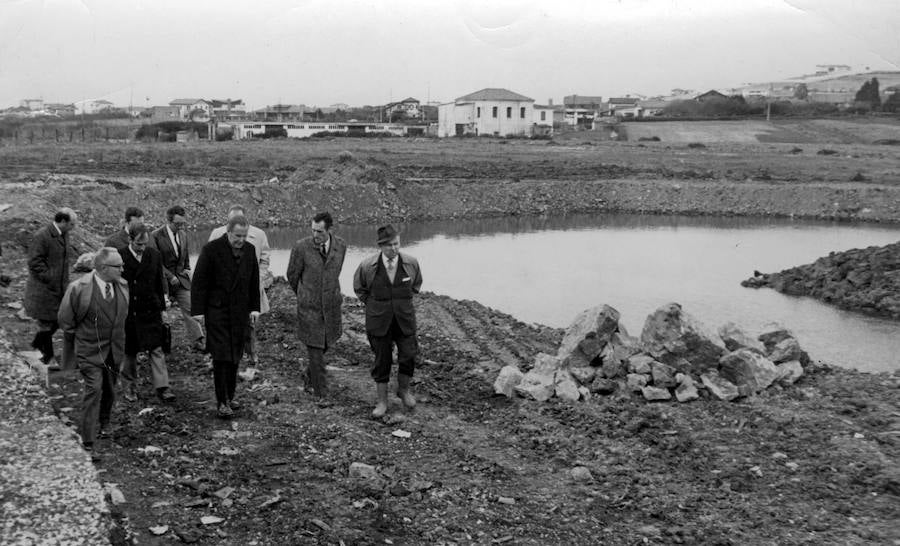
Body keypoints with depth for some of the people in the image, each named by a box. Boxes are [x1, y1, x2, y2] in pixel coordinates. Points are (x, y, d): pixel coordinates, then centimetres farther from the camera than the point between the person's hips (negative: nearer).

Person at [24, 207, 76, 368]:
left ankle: (37, 344, 33)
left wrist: (65, 282, 12)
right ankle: (48, 357, 17)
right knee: (46, 323, 3)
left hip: (60, 288, 8)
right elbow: (34, 262, -19)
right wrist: (50, 280, -19)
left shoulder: (64, 235, 10)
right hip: (43, 289, -8)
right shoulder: (41, 236, -17)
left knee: (60, 319, 10)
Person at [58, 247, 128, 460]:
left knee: (110, 391, 17)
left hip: (114, 350, 5)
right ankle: (89, 444, -8)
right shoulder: (78, 289, -19)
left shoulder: (122, 286, -2)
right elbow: (65, 321, -5)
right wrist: (79, 340, 2)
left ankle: (104, 423, 46)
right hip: (90, 350, -5)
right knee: (94, 391, -14)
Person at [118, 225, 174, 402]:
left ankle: (162, 387, -2)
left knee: (156, 349, -4)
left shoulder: (154, 255, 2)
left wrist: (162, 307, 8)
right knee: (129, 352, 10)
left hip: (150, 312, 2)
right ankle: (129, 387, 25)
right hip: (127, 312, -1)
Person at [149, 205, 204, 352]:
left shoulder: (182, 235, 9)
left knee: (190, 309, -5)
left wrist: (187, 269, 9)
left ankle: (197, 341, -6)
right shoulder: (156, 236, -10)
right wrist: (170, 276, -15)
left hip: (181, 279, 5)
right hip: (163, 280, -5)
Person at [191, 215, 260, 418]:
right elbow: (199, 281, -8)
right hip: (217, 310, -5)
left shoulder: (249, 250, 6)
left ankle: (229, 396, 19)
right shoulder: (211, 249, -8)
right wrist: (198, 310, -11)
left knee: (234, 357, 9)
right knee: (221, 356, -7)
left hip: (239, 311, 5)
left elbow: (254, 281, 14)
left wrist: (254, 307, 10)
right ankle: (222, 401, -3)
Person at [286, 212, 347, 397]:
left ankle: (310, 374, 41)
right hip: (309, 306, -3)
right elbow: (292, 275, 1)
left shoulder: (341, 246, -5)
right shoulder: (301, 247, -16)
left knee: (326, 342, 14)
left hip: (331, 304, 4)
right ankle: (321, 392, 10)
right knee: (315, 348, -2)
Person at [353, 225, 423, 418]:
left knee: (408, 356, -1)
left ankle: (404, 390, 28)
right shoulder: (367, 266, -10)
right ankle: (382, 401, 19)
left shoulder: (411, 263, -6)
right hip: (379, 320, -1)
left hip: (404, 318, 1)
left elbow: (416, 284, 16)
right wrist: (373, 305, 7)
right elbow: (359, 287, 10)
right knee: (382, 360, 5)